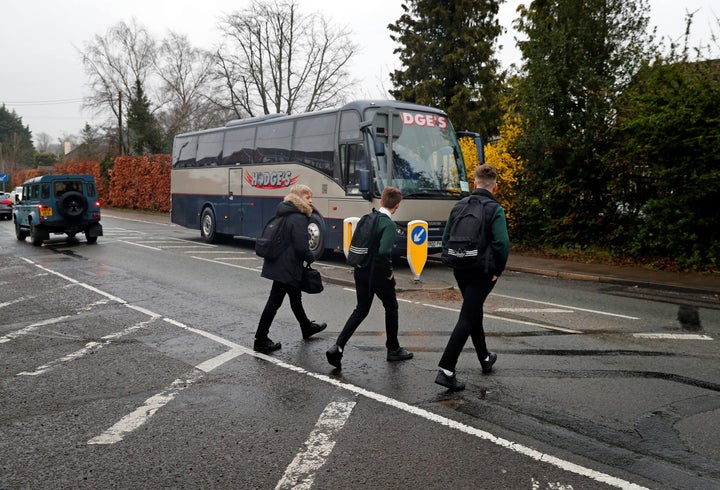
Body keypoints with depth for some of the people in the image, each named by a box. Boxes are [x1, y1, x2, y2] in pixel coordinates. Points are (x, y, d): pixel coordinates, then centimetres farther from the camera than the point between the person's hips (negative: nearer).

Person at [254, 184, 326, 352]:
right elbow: (301, 246, -23)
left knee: (295, 297, 24)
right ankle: (261, 340, 5)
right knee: (275, 301, -3)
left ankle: (307, 328, 43)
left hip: (278, 263, 10)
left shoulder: (285, 215, 11)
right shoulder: (298, 218, -18)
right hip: (287, 268, -10)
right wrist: (311, 258, -4)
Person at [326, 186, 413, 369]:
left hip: (361, 271, 6)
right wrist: (389, 272, -16)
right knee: (391, 307, 16)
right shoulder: (389, 225, -18)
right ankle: (393, 349, 28)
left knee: (361, 310, 14)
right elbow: (384, 252, -30)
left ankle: (338, 347, 1)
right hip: (379, 274, -6)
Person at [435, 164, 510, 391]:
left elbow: (446, 238, 7)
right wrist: (497, 271, -7)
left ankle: (485, 358, 40)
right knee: (467, 318, -5)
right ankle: (446, 370, -11)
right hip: (482, 272, -6)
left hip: (460, 270, 6)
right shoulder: (495, 209, -12)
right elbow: (501, 243, -20)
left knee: (474, 313, 23)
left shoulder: (459, 206, 5)